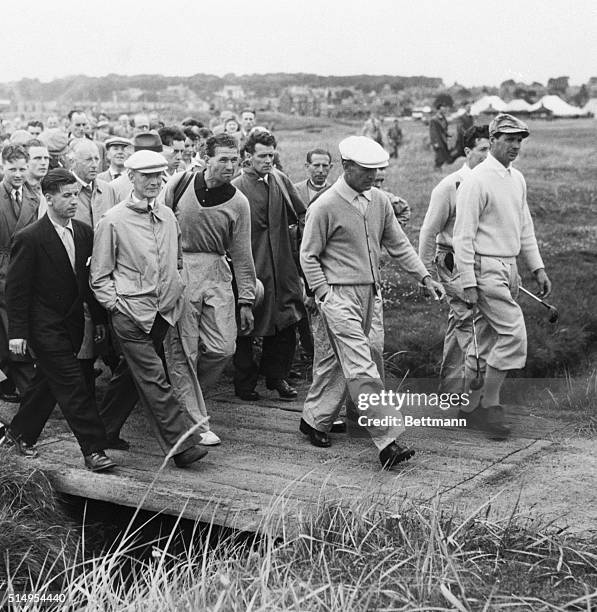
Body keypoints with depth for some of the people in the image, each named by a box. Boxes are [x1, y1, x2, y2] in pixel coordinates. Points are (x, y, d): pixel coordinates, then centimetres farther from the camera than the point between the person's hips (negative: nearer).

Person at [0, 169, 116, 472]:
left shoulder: (84, 232, 5)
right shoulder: (29, 238, -14)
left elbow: (90, 277, 13)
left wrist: (99, 317, 13)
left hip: (72, 322, 7)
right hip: (45, 327, -7)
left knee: (47, 381, 18)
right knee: (73, 386, -9)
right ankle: (93, 450, -4)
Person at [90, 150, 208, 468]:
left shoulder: (168, 216, 10)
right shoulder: (112, 221, -6)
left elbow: (177, 260, 25)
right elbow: (99, 276, -2)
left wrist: (177, 287, 12)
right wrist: (117, 304, -10)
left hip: (164, 311, 6)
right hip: (131, 313, -6)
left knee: (130, 373, 17)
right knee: (154, 380, -8)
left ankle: (106, 430, 32)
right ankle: (181, 445, -7)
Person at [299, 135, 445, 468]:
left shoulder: (380, 201, 9)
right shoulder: (325, 207, -9)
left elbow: (399, 244, 15)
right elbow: (308, 256, -3)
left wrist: (425, 276, 6)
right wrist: (324, 294, -10)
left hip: (372, 294, 6)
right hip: (340, 296, -6)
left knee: (336, 362, 13)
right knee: (362, 368, -9)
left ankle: (315, 419, 29)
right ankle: (387, 440, -10)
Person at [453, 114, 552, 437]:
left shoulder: (518, 179, 14)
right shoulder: (477, 181, -12)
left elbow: (525, 228, 22)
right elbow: (463, 236, -14)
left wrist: (537, 268, 16)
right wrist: (468, 284, -17)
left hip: (510, 267, 8)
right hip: (485, 268, -8)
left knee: (486, 340, 11)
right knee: (513, 333, -13)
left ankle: (472, 407, 18)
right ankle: (490, 403, -1)